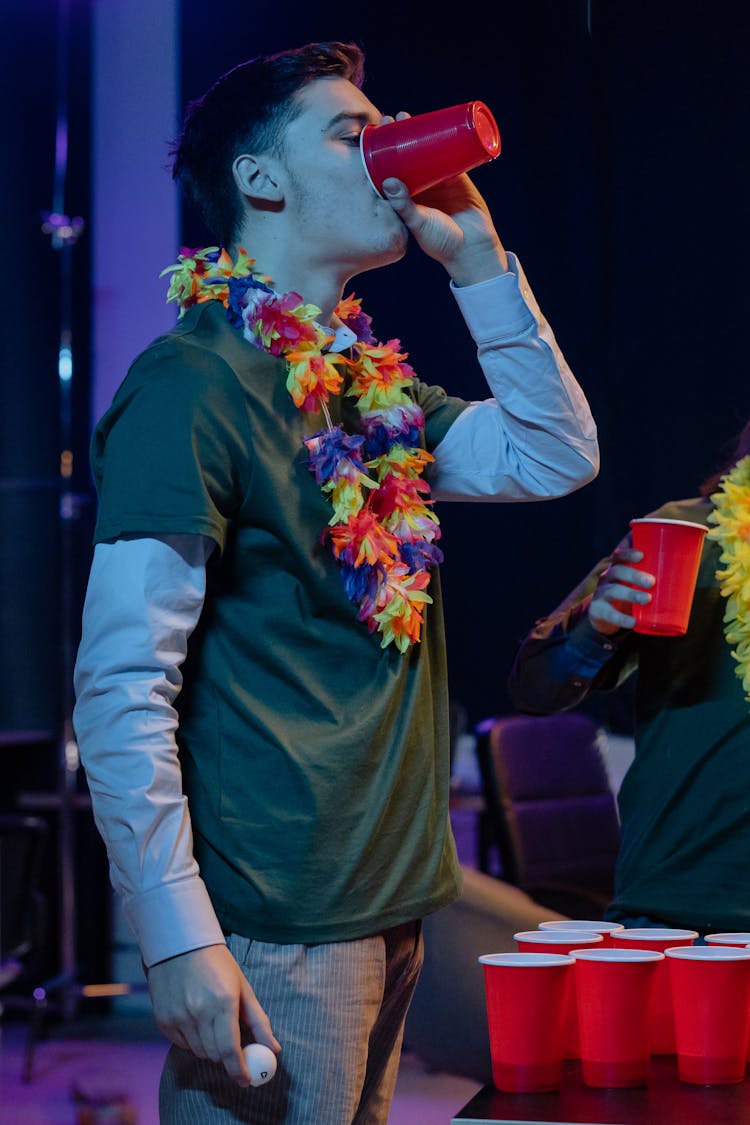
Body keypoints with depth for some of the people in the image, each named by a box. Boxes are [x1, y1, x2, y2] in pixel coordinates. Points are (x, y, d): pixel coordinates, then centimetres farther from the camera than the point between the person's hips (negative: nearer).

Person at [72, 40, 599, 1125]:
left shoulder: (373, 384, 12)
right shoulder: (193, 383, -13)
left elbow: (556, 455, 13)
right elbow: (120, 688, -17)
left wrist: (477, 257, 6)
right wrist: (179, 939, -22)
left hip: (390, 908, 8)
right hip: (274, 939, -8)